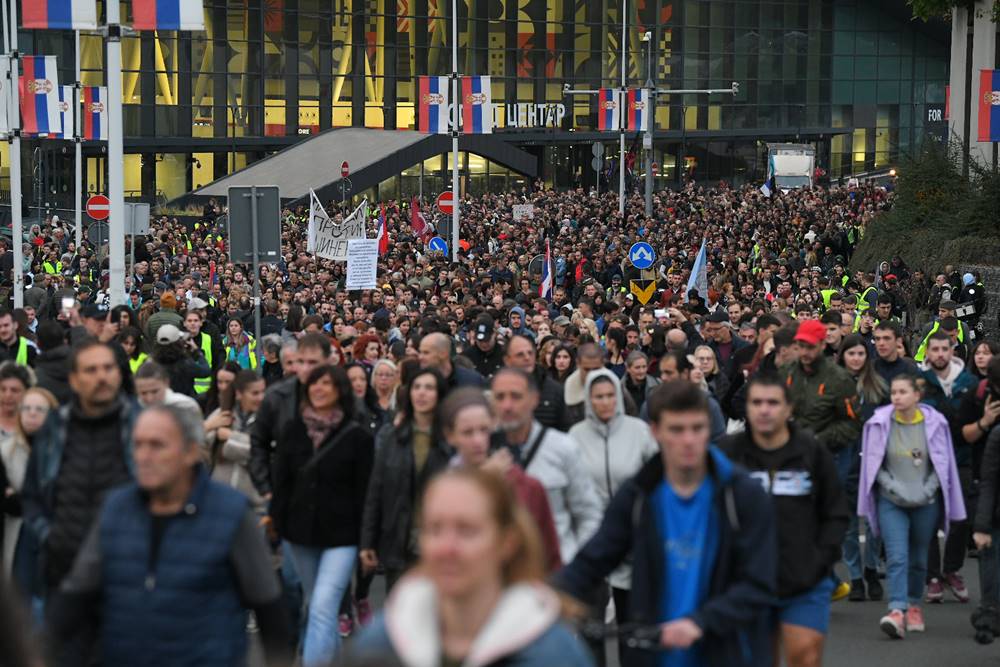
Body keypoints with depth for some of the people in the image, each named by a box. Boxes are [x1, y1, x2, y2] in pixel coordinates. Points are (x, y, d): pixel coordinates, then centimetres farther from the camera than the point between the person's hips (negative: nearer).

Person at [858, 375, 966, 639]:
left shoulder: (934, 422, -2)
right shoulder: (880, 423, -4)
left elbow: (942, 463, 3)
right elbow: (874, 464, 0)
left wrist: (926, 490, -8)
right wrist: (896, 488, -10)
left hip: (926, 502, 1)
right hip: (891, 501, -1)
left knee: (918, 558, 11)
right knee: (896, 557, -15)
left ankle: (914, 606, 29)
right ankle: (897, 611, -22)